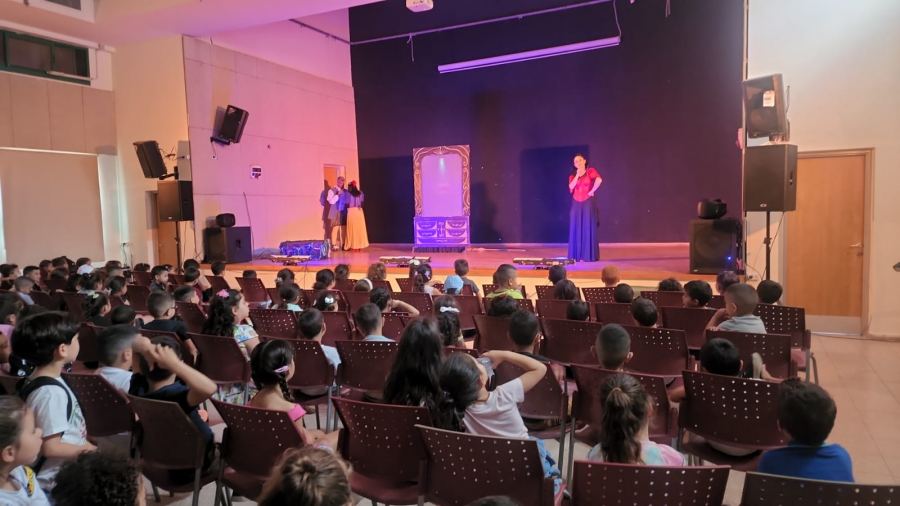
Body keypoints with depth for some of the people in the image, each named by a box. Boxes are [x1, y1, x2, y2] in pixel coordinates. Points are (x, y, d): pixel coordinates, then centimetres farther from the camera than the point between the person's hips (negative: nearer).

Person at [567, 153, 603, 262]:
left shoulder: (591, 171, -1)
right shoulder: (573, 175, 13)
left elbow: (599, 180, -21)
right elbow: (571, 187, -5)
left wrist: (592, 191, -15)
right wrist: (577, 175, -6)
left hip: (588, 203, -5)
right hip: (576, 204, 5)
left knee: (588, 229, -5)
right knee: (576, 229, 3)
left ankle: (588, 255, -4)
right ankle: (576, 255, 7)